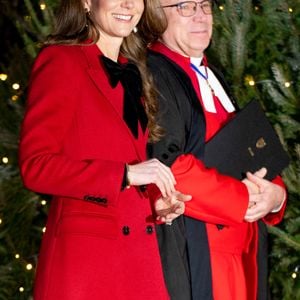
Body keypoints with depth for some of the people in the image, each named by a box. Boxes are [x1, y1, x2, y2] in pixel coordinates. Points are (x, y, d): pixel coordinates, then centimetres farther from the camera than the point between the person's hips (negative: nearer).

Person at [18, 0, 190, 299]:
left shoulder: (133, 73, 17)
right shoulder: (60, 61, -5)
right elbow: (35, 166, -13)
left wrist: (154, 201, 3)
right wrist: (125, 174, -18)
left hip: (140, 256, 7)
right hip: (84, 254, -7)